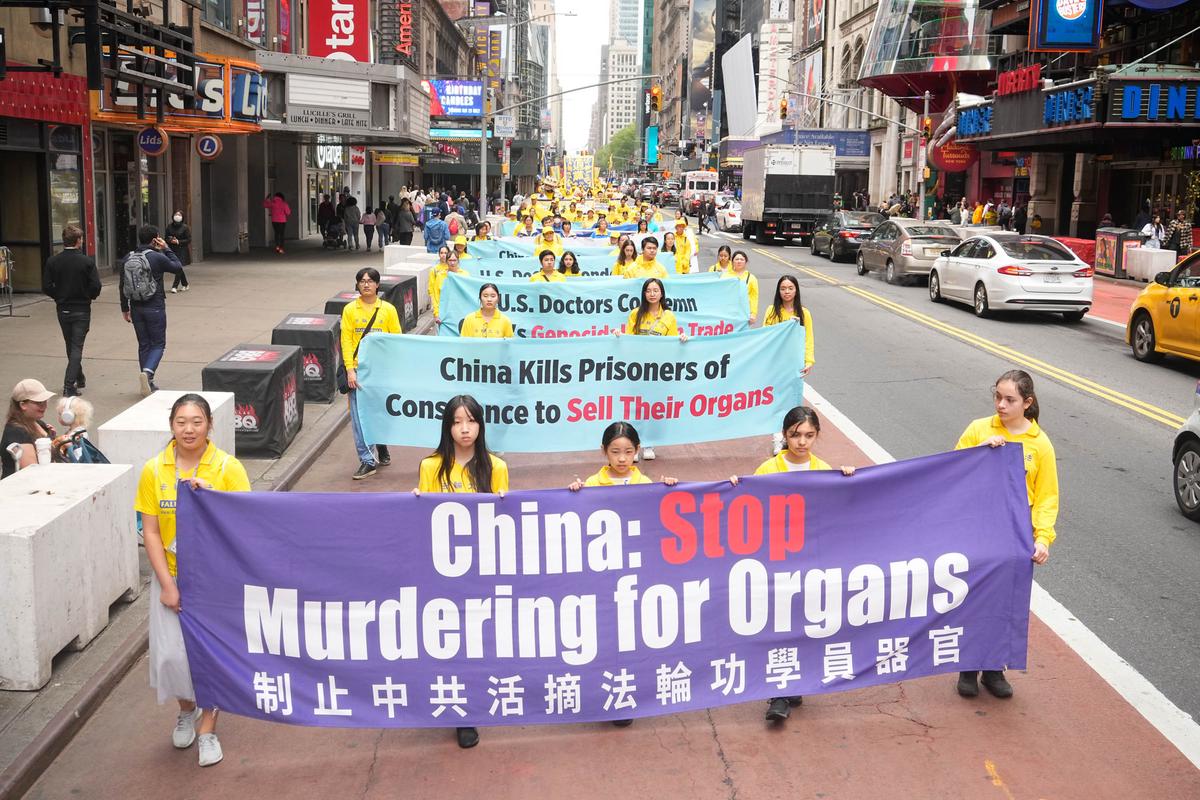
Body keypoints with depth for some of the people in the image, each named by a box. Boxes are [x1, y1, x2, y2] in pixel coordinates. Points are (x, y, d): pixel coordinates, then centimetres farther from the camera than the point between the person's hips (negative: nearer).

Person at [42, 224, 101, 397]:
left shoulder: (52, 261, -4)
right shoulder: (87, 261, -13)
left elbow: (46, 287, -6)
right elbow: (95, 286, -15)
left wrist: (59, 297, 11)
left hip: (62, 310, 4)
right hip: (81, 310, -3)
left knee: (71, 347, 20)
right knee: (77, 347, 0)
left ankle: (79, 379, 34)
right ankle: (69, 386, -11)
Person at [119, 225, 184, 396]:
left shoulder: (127, 259, 4)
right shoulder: (157, 258, -13)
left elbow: (123, 286, 9)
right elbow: (178, 266, 3)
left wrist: (125, 308, 17)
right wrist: (166, 249, 9)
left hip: (136, 309, 5)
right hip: (155, 307, -5)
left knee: (144, 345, 13)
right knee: (158, 344, 4)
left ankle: (148, 384, 16)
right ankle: (148, 371, -22)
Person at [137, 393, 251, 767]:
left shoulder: (228, 468, -9)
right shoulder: (154, 470, -4)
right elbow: (150, 532, -3)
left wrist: (210, 495, -26)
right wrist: (167, 584, -8)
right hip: (171, 576, 1)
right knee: (171, 654, -2)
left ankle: (207, 728, 23)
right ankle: (187, 708, 30)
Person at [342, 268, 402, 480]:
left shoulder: (388, 309, 3)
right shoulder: (350, 310, 3)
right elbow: (346, 341, 0)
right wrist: (350, 370, -9)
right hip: (358, 369, 0)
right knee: (359, 416, -3)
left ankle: (382, 450, 33)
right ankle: (367, 461, 3)